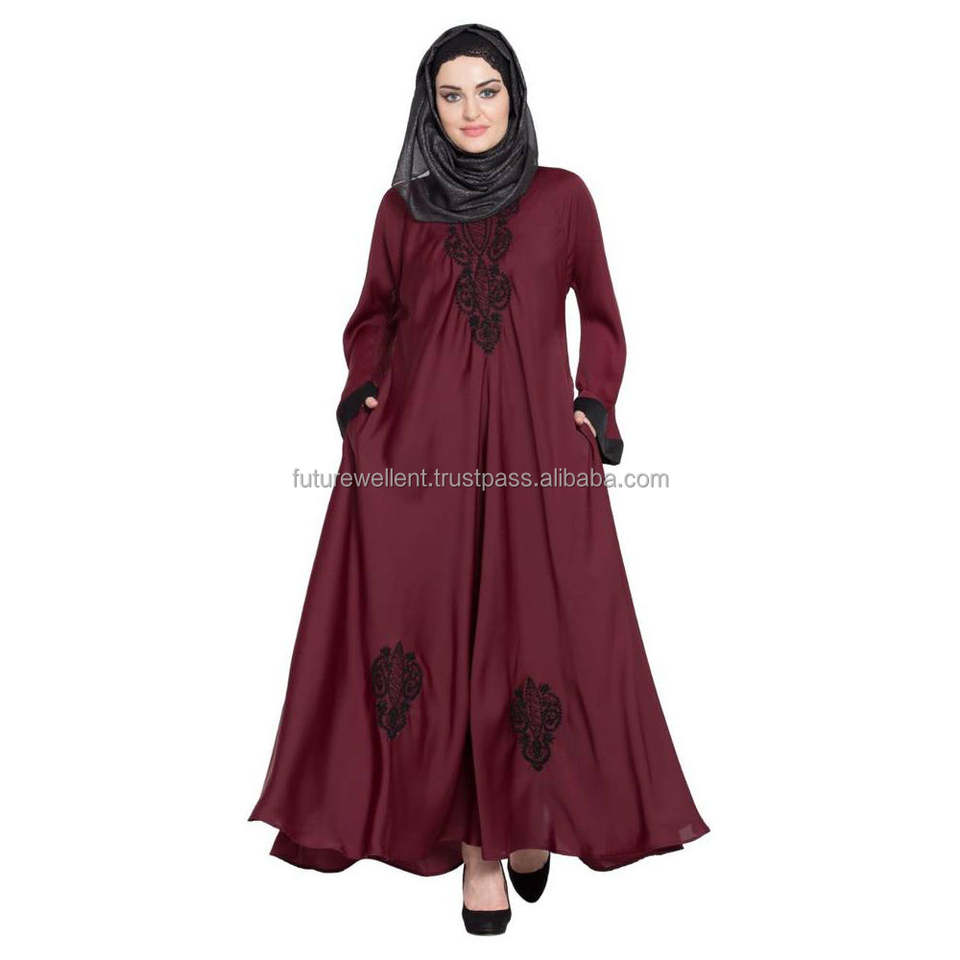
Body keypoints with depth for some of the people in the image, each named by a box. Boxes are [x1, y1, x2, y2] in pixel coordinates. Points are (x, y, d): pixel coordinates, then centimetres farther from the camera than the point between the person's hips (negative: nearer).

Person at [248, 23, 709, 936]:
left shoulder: (562, 196, 10)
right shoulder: (403, 206, 12)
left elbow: (598, 313, 16)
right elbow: (374, 314, 21)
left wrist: (593, 405, 3)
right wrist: (364, 386, 4)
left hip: (534, 446, 0)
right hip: (419, 446, 1)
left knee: (538, 636, -2)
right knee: (435, 635, -3)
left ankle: (525, 817, 22)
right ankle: (475, 844, 11)